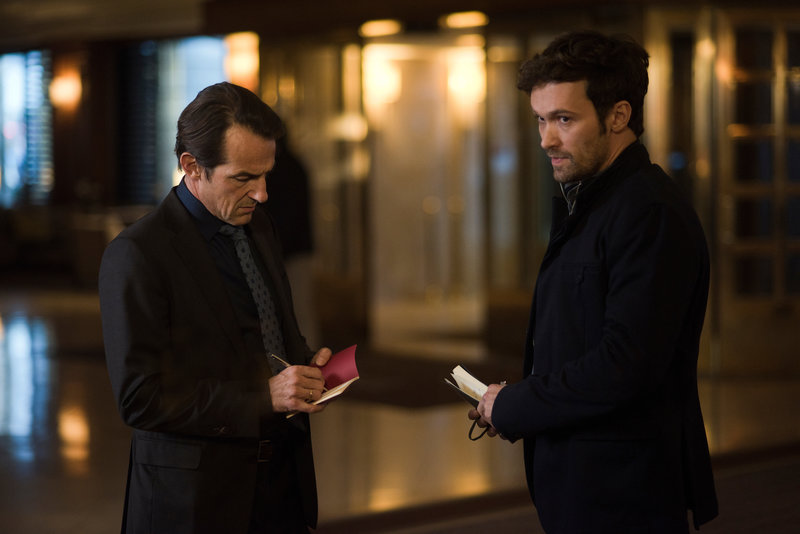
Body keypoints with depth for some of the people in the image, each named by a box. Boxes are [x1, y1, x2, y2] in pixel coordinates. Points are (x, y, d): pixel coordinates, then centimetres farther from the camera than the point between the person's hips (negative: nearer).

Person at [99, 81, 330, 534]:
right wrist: (262, 397, -23)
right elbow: (140, 398, -19)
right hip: (199, 496, -6)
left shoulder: (259, 229, 8)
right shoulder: (137, 255, -15)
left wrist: (307, 364, -1)